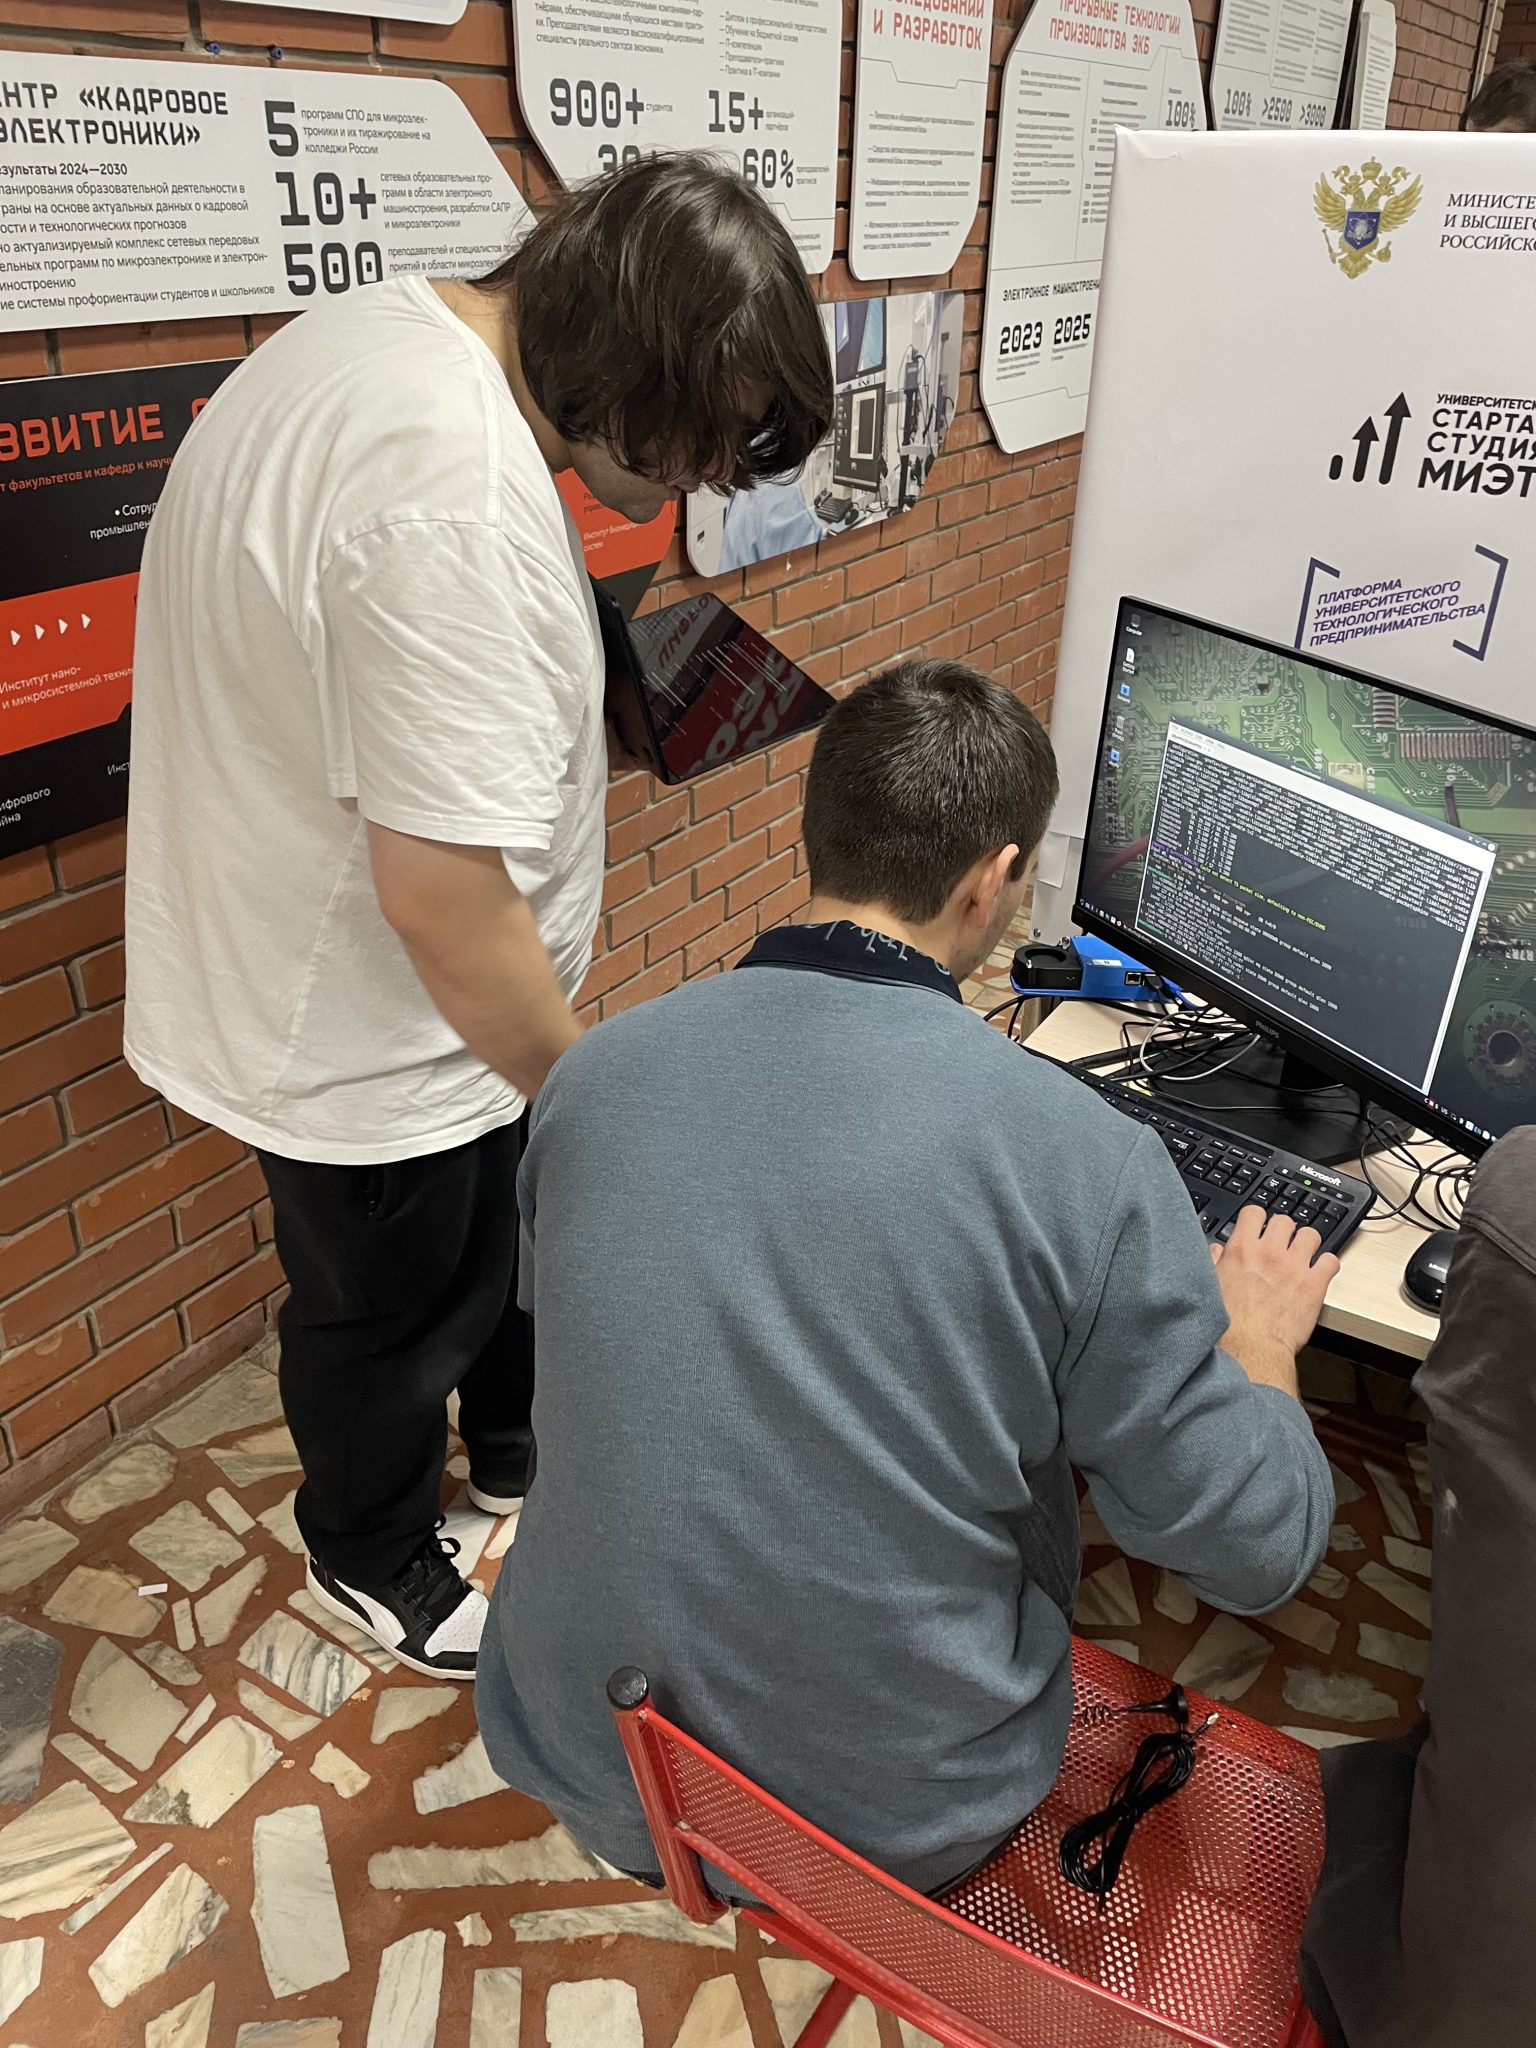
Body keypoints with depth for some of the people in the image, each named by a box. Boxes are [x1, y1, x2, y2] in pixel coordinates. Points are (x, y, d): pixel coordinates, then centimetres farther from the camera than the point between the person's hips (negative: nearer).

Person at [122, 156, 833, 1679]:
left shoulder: (397, 329, 1)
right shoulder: (458, 503, -34)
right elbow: (445, 898, -34)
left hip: (315, 961, 9)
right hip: (364, 1034, -9)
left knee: (507, 1241, 27)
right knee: (390, 1310, 16)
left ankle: (518, 1449, 54)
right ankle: (373, 1562, 45)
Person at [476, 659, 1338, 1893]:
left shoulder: (591, 1072, -12)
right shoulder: (1082, 1156, -23)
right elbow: (1255, 1549, -13)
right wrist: (1260, 1343, 8)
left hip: (582, 1756, 3)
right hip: (898, 1815, -2)